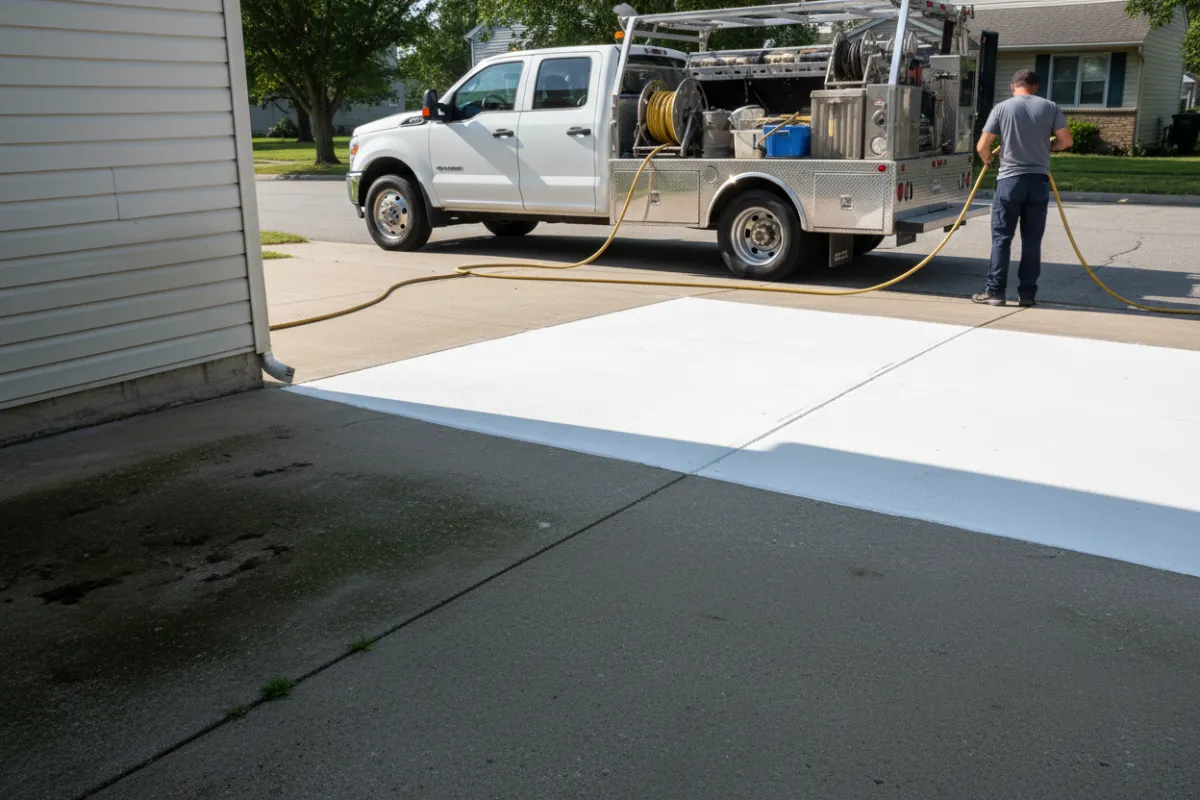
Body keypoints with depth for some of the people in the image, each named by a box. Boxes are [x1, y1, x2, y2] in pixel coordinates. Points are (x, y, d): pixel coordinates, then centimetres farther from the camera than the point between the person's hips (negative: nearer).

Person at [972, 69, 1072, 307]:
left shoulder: (1002, 108, -2)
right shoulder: (1050, 107, 4)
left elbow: (982, 146, -4)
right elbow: (1066, 140, 5)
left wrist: (987, 159, 17)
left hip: (1010, 180, -2)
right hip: (1039, 180, 2)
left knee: (1002, 238, 3)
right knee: (1032, 240, 6)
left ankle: (995, 291, 1)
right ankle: (1027, 293, 9)